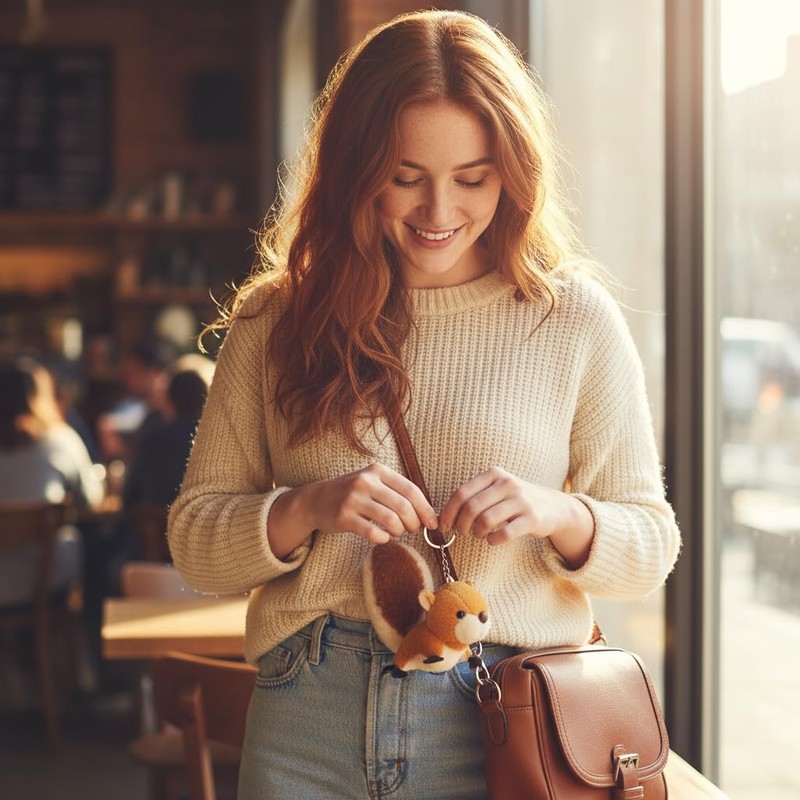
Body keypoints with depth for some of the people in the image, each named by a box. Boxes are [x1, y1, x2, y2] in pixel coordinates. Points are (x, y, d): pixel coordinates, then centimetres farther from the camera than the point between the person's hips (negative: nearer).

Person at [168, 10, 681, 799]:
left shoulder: (575, 318, -1)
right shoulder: (275, 319, 2)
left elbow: (651, 545, 4)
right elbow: (193, 537, 3)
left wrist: (559, 514, -18)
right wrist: (306, 509, -17)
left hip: (501, 731, 0)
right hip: (308, 729, 1)